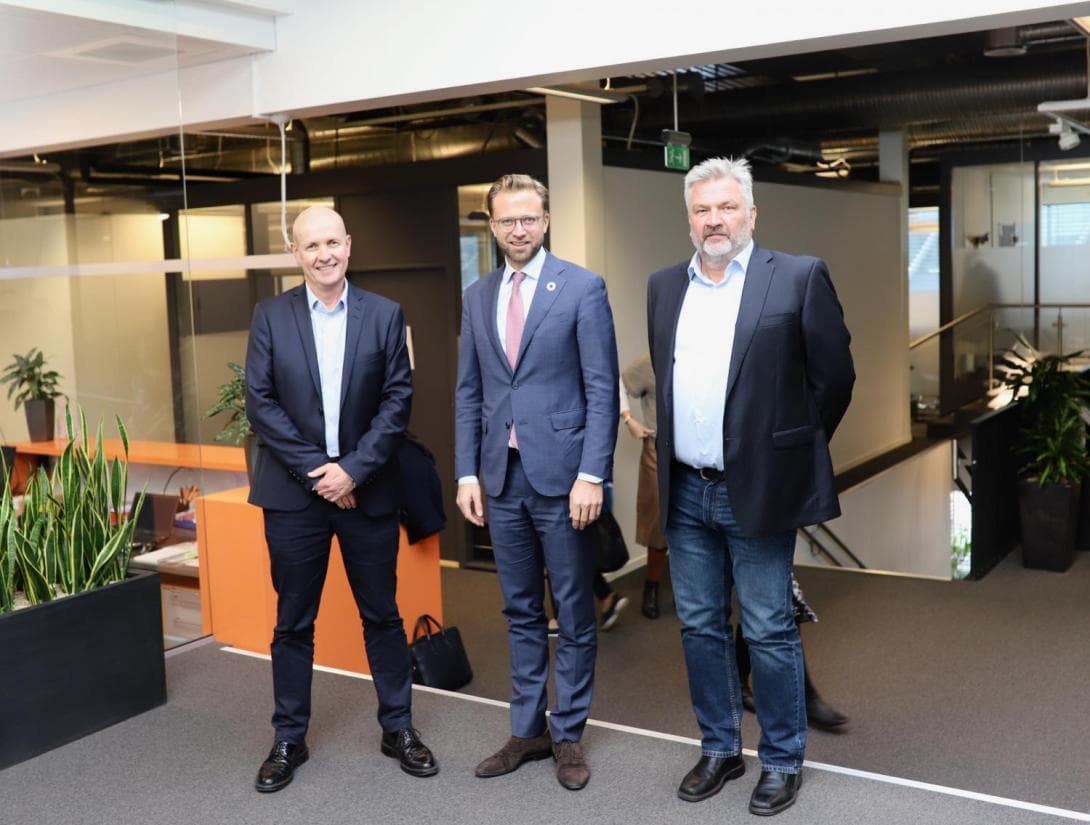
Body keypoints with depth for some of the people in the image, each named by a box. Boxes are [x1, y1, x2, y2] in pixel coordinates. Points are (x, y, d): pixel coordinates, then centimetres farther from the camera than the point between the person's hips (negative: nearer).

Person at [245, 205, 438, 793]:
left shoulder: (385, 315, 1)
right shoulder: (270, 316, 1)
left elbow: (397, 400, -3)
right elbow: (260, 402, -4)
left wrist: (353, 469, -12)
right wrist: (316, 469, -11)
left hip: (367, 490, 0)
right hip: (294, 491, 0)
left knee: (382, 615, 10)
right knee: (293, 622, 9)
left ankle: (398, 728, 24)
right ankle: (289, 739, 22)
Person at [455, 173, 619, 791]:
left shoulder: (583, 287, -5)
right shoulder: (478, 297, 10)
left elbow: (603, 390, -8)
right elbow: (469, 393, 11)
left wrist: (591, 475, -15)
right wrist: (468, 472, 4)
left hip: (561, 474, -4)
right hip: (502, 476, 5)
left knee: (574, 614, 7)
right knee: (521, 612, 14)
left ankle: (569, 735, 20)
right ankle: (528, 730, 26)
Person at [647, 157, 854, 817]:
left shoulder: (799, 277, -6)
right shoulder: (665, 286, 9)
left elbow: (835, 377, -2)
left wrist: (791, 452, 5)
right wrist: (670, 452, 15)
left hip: (758, 489, -4)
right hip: (685, 491, 5)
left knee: (769, 633, 3)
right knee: (700, 627, 13)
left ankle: (783, 761, 21)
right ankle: (720, 748, 29)